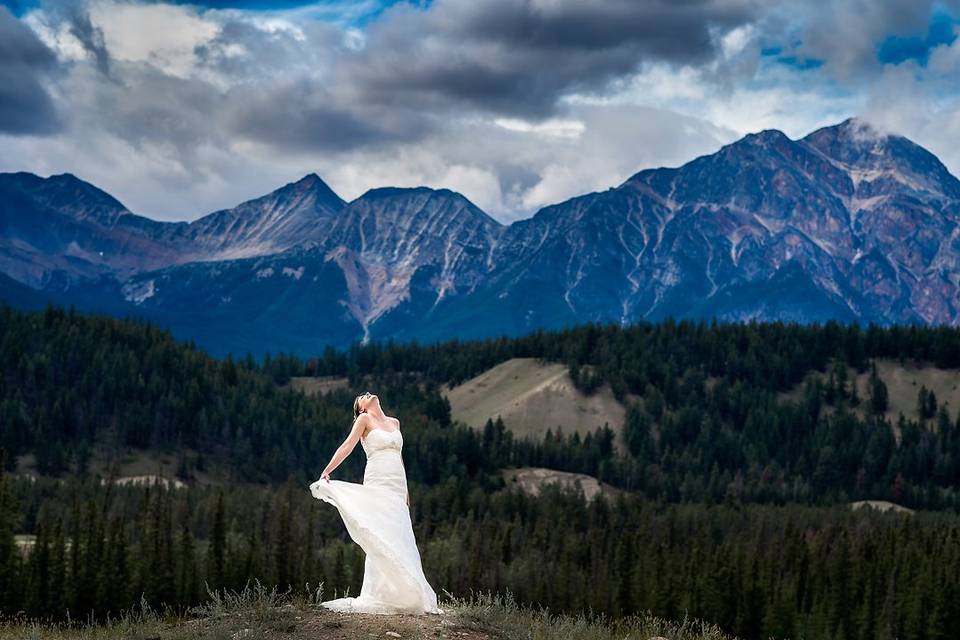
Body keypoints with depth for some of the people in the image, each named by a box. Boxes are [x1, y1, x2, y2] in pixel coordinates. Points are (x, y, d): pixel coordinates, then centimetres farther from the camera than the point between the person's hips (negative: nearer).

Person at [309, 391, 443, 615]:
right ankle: (380, 595, -12)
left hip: (397, 486, 5)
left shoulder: (394, 422, 20)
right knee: (380, 538, -11)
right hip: (377, 484, -5)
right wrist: (327, 471, -19)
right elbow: (347, 446, -6)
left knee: (399, 538, 1)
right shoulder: (364, 419, 4)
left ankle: (405, 594, 2)